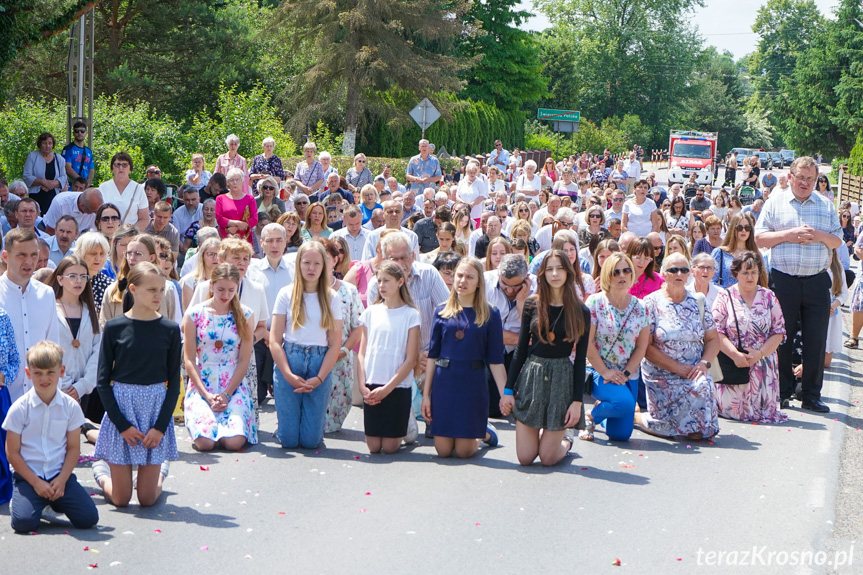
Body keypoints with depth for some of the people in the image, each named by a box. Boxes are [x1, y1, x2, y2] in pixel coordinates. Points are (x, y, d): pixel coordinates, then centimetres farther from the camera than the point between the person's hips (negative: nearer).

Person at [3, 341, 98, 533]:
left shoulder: (70, 406, 0)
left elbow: (73, 448, 3)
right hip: (28, 475, -2)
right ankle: (19, 502, 12)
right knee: (23, 522, -25)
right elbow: (13, 453, -4)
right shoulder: (20, 409, -6)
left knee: (88, 518, -13)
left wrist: (62, 480, -10)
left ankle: (55, 500, 17)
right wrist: (36, 483, -11)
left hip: (61, 475, 2)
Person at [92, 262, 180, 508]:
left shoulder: (169, 329, -1)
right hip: (121, 406, -1)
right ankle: (101, 469, 35)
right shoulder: (114, 327, -6)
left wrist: (161, 426, -8)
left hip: (157, 408, 1)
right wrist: (122, 424, -11)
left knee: (147, 498, 4)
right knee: (120, 499, 3)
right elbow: (102, 380, -4)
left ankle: (161, 468, 37)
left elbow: (174, 382, 1)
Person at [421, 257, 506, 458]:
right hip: (444, 383, 2)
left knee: (463, 451, -1)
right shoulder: (442, 312, 4)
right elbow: (432, 355, 6)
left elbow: (495, 360, -1)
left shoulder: (490, 315, -1)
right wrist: (426, 393, 4)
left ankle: (484, 433, 31)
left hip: (473, 385, -2)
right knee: (443, 450, 3)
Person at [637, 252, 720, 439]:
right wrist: (678, 368, -16)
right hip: (661, 374, -3)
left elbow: (713, 339, 11)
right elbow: (646, 347, -10)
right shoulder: (651, 303, -3)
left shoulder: (697, 303, 10)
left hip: (693, 373, 3)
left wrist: (704, 363, -10)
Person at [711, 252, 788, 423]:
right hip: (732, 363, -2)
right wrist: (735, 354, -18)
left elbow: (779, 332, 3)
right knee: (732, 410, -6)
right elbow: (716, 332, -7)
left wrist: (759, 354, -12)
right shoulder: (725, 296, 1)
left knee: (764, 411, -6)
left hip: (763, 363, 2)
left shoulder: (768, 297, 8)